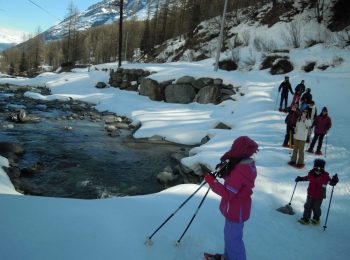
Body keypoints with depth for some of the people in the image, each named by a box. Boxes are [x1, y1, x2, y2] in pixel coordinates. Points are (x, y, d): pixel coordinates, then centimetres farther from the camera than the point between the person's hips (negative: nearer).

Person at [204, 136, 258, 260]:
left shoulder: (240, 171, -33)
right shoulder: (248, 165, -2)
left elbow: (228, 193, -31)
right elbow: (233, 179, 9)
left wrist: (212, 181, -28)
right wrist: (224, 171, -6)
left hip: (236, 211, -10)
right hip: (237, 208, 10)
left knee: (233, 239, 9)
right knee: (229, 234, 27)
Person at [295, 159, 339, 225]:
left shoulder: (325, 176, -14)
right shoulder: (311, 174, -5)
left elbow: (331, 182, -11)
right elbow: (306, 178, 16)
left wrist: (334, 181, -32)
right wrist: (300, 179, 14)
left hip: (319, 197, -3)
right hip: (310, 195, 3)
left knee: (316, 208, 7)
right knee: (307, 207, 7)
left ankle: (316, 219, 31)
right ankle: (305, 219, 18)